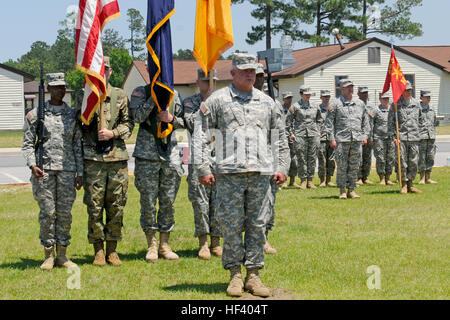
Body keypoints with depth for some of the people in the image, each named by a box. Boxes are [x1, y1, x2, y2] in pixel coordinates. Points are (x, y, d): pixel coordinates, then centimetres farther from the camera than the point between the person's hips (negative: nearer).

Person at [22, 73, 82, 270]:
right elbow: (28, 144, 4)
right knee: (47, 212, -3)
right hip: (44, 170, -2)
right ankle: (48, 256, 5)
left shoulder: (73, 114, 10)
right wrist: (32, 165, -12)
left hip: (67, 169, 2)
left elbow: (78, 146, 11)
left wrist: (80, 173, 6)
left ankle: (62, 255, 10)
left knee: (65, 213, 2)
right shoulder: (36, 114, 4)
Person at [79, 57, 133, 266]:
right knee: (94, 207, -2)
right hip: (93, 158, -2)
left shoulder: (120, 96, 10)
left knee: (116, 206, 4)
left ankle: (112, 249, 14)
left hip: (117, 157, 2)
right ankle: (98, 251, 8)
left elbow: (128, 123, 9)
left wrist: (113, 133, -7)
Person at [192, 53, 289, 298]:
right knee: (231, 226, -2)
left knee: (257, 225, 3)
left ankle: (253, 275, 10)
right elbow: (200, 135, 3)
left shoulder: (266, 102, 16)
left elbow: (280, 137, 22)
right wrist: (203, 169, -4)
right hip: (229, 173, -3)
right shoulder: (217, 100, 5)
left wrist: (281, 167, 13)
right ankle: (235, 275, 8)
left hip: (261, 173, 3)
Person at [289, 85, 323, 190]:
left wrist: (318, 131, 15)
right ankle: (303, 181, 3)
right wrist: (291, 133, -3)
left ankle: (310, 180, 9)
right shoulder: (295, 107, 1)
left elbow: (319, 120, 25)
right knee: (301, 159, -3)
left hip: (313, 135, 3)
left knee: (312, 158, 3)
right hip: (300, 135, -3)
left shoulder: (315, 107, 12)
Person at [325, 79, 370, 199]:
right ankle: (342, 191, 6)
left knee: (354, 167, 5)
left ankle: (351, 190, 12)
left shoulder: (360, 104, 14)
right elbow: (329, 122, 1)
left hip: (357, 140, 4)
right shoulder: (335, 104, 2)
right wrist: (332, 138, -5)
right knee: (342, 167, -2)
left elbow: (365, 121, 20)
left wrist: (365, 135, 10)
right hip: (341, 140, -4)